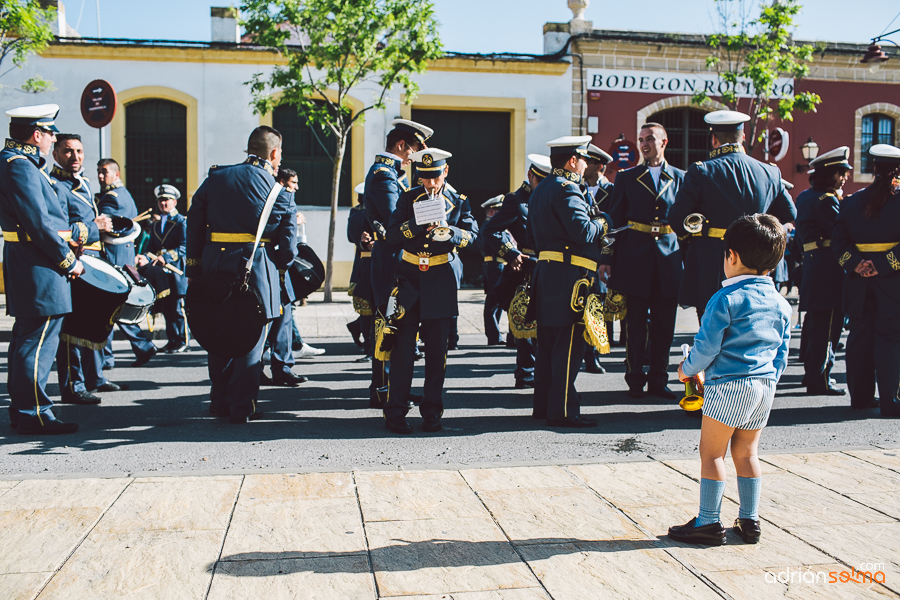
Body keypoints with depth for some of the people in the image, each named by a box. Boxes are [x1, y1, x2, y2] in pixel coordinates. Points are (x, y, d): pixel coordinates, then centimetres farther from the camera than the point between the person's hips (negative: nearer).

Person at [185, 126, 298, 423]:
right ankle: (243, 407, 6)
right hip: (255, 265, -4)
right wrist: (282, 264, 12)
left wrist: (194, 266, 11)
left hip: (215, 261, 5)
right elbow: (288, 234, -4)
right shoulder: (277, 189, -1)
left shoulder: (215, 178, 10)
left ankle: (220, 400, 25)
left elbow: (194, 221, 9)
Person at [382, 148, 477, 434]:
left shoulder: (458, 201, 7)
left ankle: (432, 412, 14)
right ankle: (396, 412, 5)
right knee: (403, 346, -2)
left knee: (437, 349, 4)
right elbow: (392, 234, -2)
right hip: (409, 278, 0)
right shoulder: (408, 198, 7)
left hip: (441, 280, 1)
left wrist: (448, 231, -23)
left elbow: (472, 234, -4)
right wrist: (416, 223, -19)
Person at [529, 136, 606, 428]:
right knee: (568, 346, -5)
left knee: (549, 345, 14)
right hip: (569, 277, -10)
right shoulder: (566, 189, -13)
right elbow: (582, 231, -24)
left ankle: (543, 404, 21)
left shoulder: (540, 190, 18)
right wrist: (601, 225, -4)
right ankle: (563, 411, -1)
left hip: (545, 272, 10)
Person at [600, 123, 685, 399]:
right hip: (634, 259, -1)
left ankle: (658, 380, 16)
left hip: (668, 259, 1)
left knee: (664, 324, 5)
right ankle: (636, 380, 12)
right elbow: (615, 219, 6)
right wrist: (607, 258, 0)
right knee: (635, 322, 2)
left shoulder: (680, 178, 10)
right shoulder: (626, 177, 8)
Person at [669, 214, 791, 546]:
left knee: (712, 453, 2)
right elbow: (782, 355, 14)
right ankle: (750, 521, 21)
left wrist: (687, 369, 5)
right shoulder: (781, 304, 9)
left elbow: (706, 346, -12)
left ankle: (708, 522, 6)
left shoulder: (726, 299, -12)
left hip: (728, 385, -7)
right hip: (765, 384, 7)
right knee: (746, 452, 16)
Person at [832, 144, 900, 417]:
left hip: (859, 279, 4)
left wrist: (855, 263, -7)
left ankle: (861, 396, 18)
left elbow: (839, 240, 1)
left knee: (860, 334, 12)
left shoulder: (852, 201, 5)